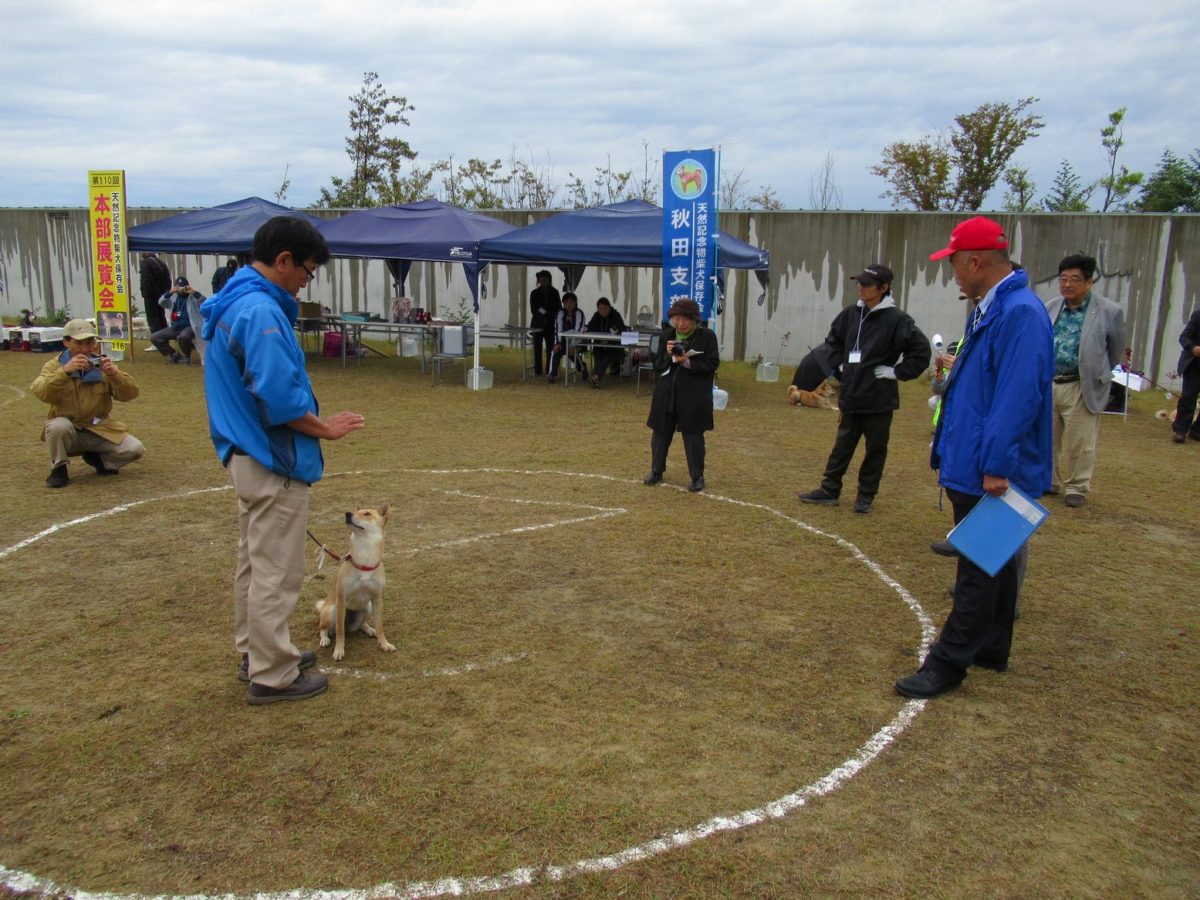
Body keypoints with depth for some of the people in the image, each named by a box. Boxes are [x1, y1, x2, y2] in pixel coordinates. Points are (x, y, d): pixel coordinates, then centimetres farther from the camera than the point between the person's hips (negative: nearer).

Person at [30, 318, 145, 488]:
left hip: (100, 429, 2)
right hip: (68, 432, -2)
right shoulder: (55, 365, -4)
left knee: (135, 450, -18)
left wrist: (115, 374, -30)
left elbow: (130, 394, -11)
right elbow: (40, 393, -24)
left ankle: (97, 458, 12)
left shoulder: (102, 365, 1)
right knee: (58, 427, -36)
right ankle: (58, 468, -8)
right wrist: (64, 371, -39)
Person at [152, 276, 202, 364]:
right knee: (154, 338, -5)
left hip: (189, 327, -6)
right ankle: (173, 354, 11)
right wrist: (170, 292, -18)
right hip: (174, 327, 6)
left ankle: (186, 356, -9)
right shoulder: (173, 297, 11)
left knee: (183, 336, -40)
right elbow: (161, 303, -3)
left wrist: (195, 292, -27)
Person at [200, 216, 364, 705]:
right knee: (276, 571, 1)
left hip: (246, 454, 11)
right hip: (274, 463, -11)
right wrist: (325, 429, -11)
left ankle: (256, 651, 35)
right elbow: (279, 399, -25)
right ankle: (272, 675, 12)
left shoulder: (234, 302, 10)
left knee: (254, 561, 20)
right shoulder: (261, 311, -21)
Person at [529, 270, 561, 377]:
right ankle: (537, 370, 2)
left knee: (550, 348, -3)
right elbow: (533, 309, 0)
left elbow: (558, 308, 7)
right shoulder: (534, 293, 5)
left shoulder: (554, 293, 7)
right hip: (538, 324, 0)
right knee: (537, 348, -2)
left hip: (550, 325, 0)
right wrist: (546, 313, -11)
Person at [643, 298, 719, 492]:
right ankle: (656, 470, 27)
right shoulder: (667, 335, 6)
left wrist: (688, 362, -19)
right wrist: (668, 355, -13)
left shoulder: (707, 336, -5)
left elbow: (712, 364, -9)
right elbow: (657, 364, 7)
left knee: (693, 435, 1)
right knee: (660, 432, 10)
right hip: (667, 394, 4)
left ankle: (697, 476, 14)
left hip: (694, 396, -4)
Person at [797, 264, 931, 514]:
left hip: (879, 400, -5)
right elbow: (833, 339, 24)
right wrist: (840, 364, 13)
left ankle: (866, 495, 20)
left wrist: (897, 372, -12)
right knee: (841, 447, 12)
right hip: (850, 396, 5)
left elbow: (922, 350, -13)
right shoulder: (851, 314, 5)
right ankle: (829, 490, 20)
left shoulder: (896, 319, -12)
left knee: (875, 450, 8)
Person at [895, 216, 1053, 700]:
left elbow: (1019, 397, -25)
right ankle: (990, 649, 32)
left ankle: (948, 664, 5)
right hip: (974, 466, 11)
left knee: (981, 568, -2)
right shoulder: (990, 310, 13)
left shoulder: (1021, 313, -20)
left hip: (991, 474, -11)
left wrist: (996, 466, -25)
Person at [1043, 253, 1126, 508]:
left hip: (1081, 388, -4)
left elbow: (1116, 351, 6)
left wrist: (1097, 376, 13)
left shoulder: (1109, 312, -7)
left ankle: (1077, 487, 18)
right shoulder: (1050, 308, 4)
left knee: (1079, 442, 3)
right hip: (1048, 384, 4)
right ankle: (1050, 482, 29)